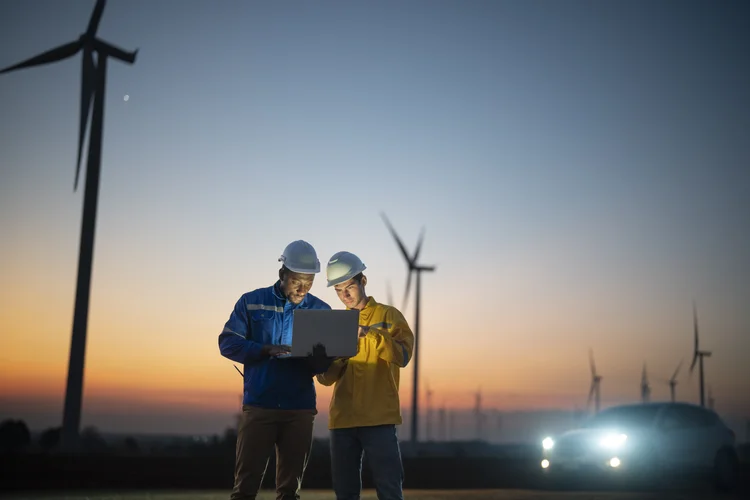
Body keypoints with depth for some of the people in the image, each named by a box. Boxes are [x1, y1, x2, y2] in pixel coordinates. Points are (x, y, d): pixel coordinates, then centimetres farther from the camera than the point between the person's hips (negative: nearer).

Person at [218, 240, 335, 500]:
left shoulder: (321, 311, 6)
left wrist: (315, 357, -21)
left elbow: (326, 364, 4)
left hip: (300, 409, 2)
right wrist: (265, 350, -19)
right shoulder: (251, 302, 2)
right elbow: (228, 343, -4)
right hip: (258, 406, -1)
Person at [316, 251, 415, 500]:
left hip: (379, 418, -4)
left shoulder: (389, 315, 5)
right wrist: (335, 358, -11)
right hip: (342, 419, 4)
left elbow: (402, 356, -11)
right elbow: (325, 377, 11)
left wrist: (368, 333, -22)